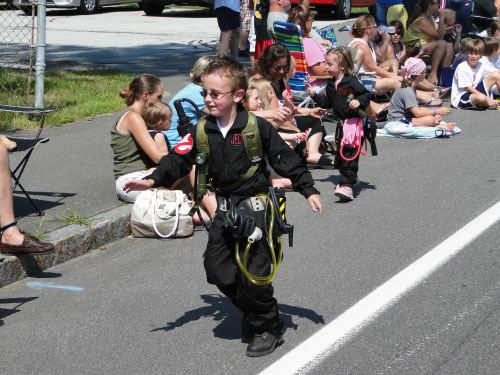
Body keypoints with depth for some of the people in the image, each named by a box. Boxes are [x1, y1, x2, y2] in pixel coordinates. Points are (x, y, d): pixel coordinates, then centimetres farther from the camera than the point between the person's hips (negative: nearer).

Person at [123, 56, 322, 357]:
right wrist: (154, 180, -14)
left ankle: (269, 327, 14)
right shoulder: (202, 131, 0)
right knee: (217, 267, 1)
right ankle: (253, 311, 25)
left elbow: (286, 159, -5)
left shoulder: (257, 128, -11)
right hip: (225, 208, 5)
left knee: (253, 273, -8)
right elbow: (179, 160, 2)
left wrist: (309, 190, -4)